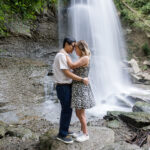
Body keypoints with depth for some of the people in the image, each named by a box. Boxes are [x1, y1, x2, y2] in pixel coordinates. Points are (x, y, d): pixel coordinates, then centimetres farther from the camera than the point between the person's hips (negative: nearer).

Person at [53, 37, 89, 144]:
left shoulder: (64, 56, 15)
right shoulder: (61, 55, -18)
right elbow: (67, 73, -22)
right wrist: (82, 80, -18)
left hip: (66, 86, 10)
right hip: (63, 87, -10)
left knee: (67, 109, 17)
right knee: (67, 111, -2)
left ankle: (64, 130, 31)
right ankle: (62, 135, 11)